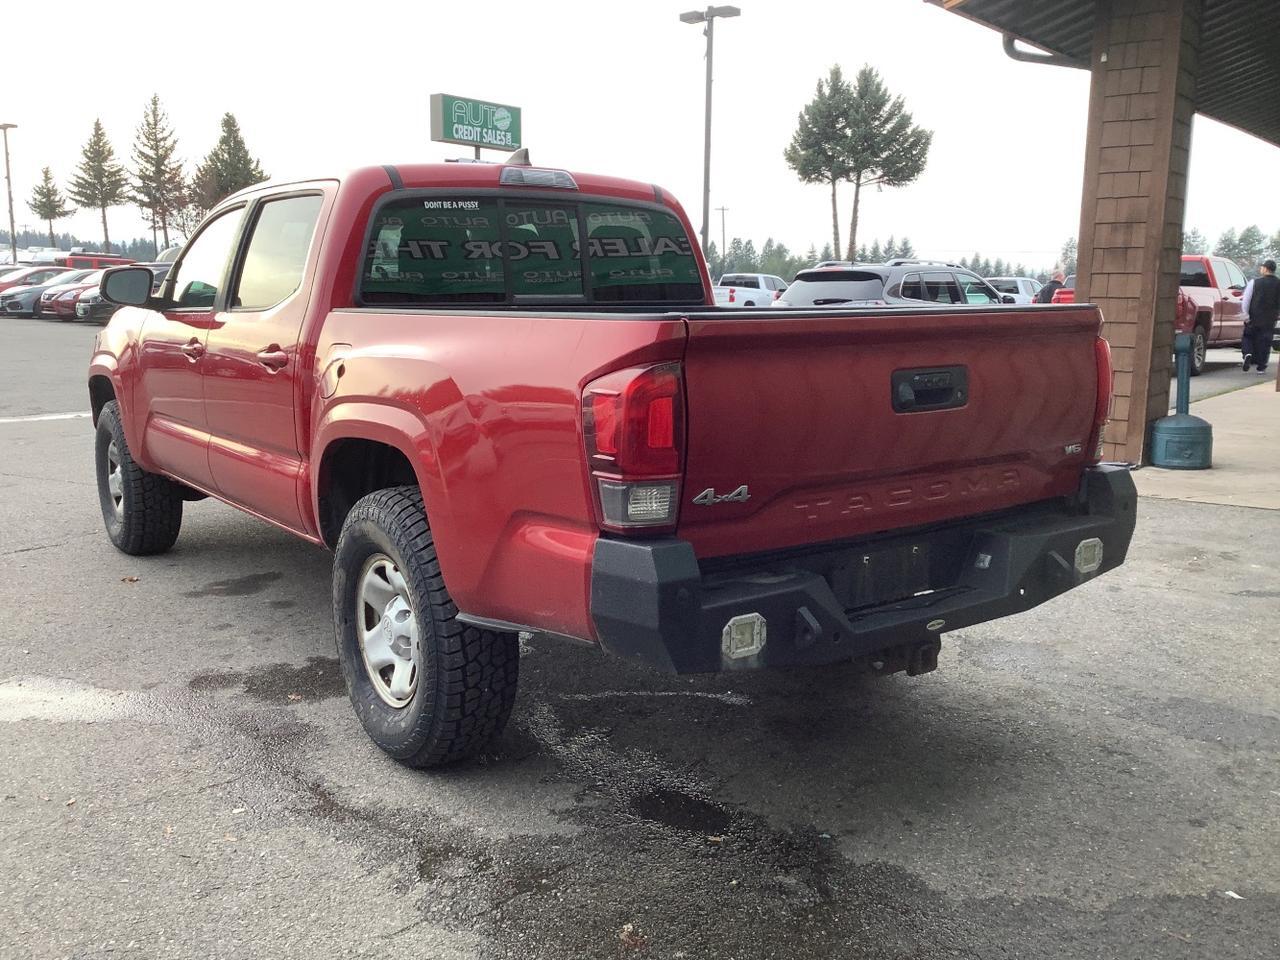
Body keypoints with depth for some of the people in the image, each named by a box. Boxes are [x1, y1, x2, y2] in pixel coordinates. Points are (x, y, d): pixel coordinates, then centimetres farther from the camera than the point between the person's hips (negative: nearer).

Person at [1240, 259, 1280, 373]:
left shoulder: (1255, 282, -7)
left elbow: (1245, 300, -11)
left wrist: (1246, 315, -8)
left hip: (1254, 317, -2)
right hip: (1270, 320, 2)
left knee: (1248, 337, 14)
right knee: (1264, 342, 9)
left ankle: (1248, 354, -12)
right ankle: (1261, 367, 10)